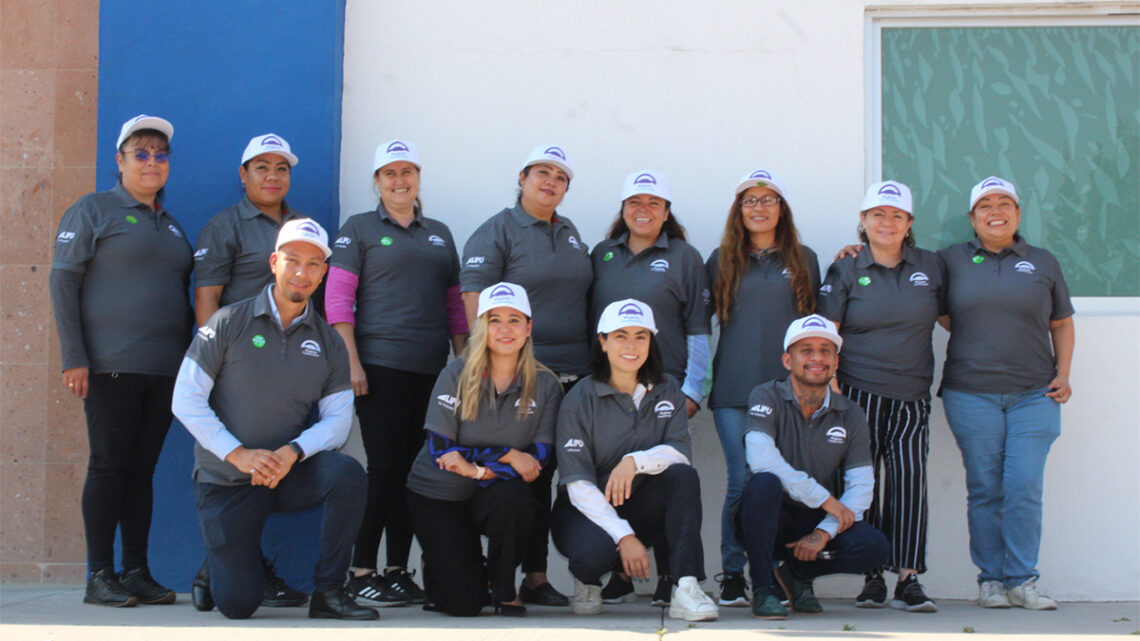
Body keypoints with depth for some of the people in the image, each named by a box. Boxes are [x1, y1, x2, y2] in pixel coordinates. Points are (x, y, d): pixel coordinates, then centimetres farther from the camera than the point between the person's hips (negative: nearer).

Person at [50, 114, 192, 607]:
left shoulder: (170, 224, 19)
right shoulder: (93, 211, 1)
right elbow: (63, 281, -5)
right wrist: (73, 357, -13)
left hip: (165, 367, 6)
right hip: (112, 364, -6)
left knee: (142, 469, 6)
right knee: (109, 465, -5)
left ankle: (136, 572, 10)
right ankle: (100, 577, 0)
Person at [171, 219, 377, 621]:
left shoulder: (328, 342, 4)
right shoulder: (228, 323, -5)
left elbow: (338, 419, -2)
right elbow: (186, 400, -9)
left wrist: (294, 451, -23)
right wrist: (238, 454, -20)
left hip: (290, 473, 2)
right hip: (226, 480, -2)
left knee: (348, 474, -30)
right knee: (238, 604, -9)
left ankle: (328, 592, -16)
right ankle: (217, 567, 29)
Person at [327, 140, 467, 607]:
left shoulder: (439, 234, 19)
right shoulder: (359, 228, 5)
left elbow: (454, 303, 19)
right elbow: (338, 298, -2)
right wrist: (351, 362, -11)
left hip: (432, 370, 5)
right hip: (382, 365, -5)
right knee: (385, 469, -7)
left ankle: (399, 571, 12)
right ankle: (362, 573, -1)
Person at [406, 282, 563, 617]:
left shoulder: (545, 385, -6)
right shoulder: (457, 375, -11)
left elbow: (537, 458, -11)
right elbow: (439, 449, -15)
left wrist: (474, 464, -24)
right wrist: (507, 456, -22)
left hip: (495, 493, 2)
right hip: (438, 493, -2)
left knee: (512, 497, -36)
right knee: (464, 604, -14)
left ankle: (504, 588, -8)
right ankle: (439, 565, 24)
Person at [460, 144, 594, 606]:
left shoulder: (570, 234, 19)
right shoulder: (497, 231, -1)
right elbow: (474, 297, -9)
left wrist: (588, 361, 17)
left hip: (569, 373, 6)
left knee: (542, 474, 8)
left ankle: (536, 576, 11)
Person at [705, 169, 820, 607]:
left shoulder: (803, 260, 13)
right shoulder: (722, 260, 12)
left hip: (786, 386, 0)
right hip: (733, 390, 0)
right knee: (741, 483, -4)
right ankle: (732, 576, 3)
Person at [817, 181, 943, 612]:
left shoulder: (929, 266, 11)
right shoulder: (846, 270, 5)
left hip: (912, 397, 1)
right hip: (858, 394, -1)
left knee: (910, 478, -10)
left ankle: (909, 578, -9)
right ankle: (871, 578, 7)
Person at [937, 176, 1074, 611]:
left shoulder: (1043, 263, 12)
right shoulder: (952, 261, 8)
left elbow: (1062, 324, 17)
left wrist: (1063, 374, 7)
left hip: (1034, 395, 1)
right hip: (971, 394, 0)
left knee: (1025, 488, -6)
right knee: (984, 490, 1)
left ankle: (1022, 580, 3)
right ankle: (991, 579, 10)